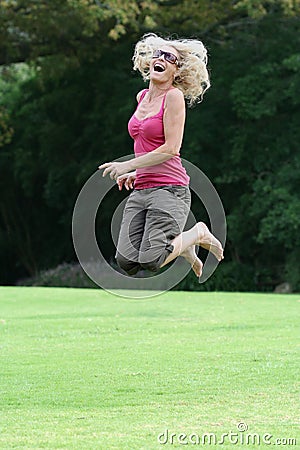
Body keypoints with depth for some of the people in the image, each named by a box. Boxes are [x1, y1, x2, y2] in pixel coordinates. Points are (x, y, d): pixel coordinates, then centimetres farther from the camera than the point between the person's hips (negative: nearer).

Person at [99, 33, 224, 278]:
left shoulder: (174, 96, -7)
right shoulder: (142, 97, 15)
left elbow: (171, 148, -14)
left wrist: (128, 165, -11)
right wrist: (136, 174, 16)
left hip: (169, 189, -7)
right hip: (140, 191, 7)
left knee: (151, 261, -18)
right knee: (126, 262, -7)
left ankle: (198, 234, 10)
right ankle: (178, 242, 20)